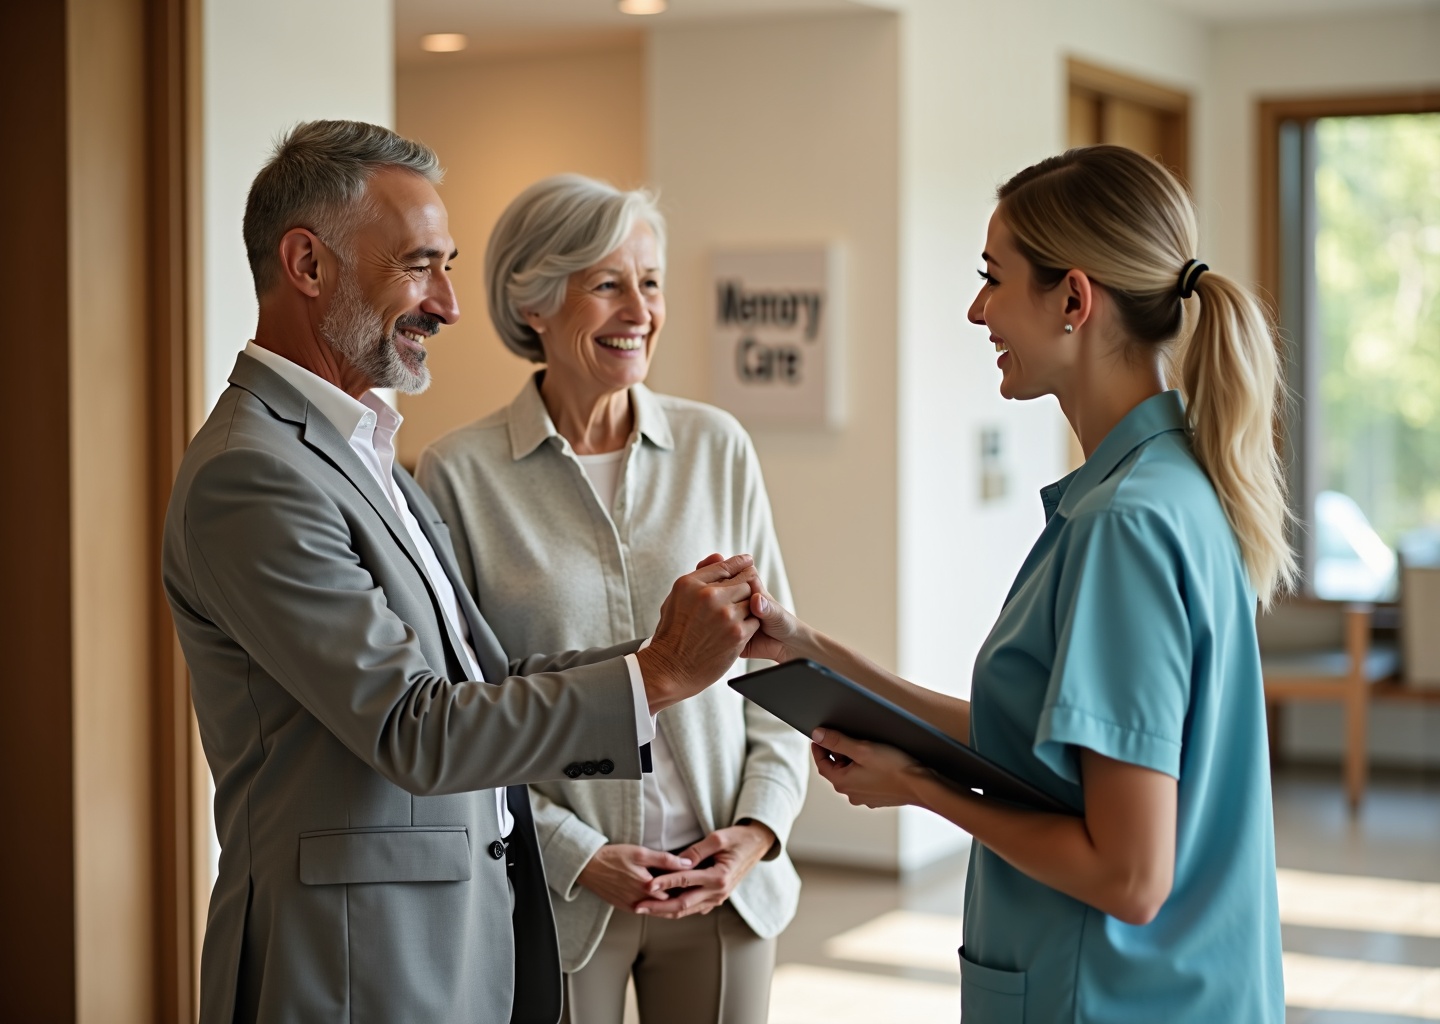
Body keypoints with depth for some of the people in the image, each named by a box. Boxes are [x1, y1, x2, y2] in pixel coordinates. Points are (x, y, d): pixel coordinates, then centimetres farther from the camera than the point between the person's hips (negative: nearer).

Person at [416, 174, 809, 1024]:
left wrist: (759, 826, -4)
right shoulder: (460, 475, -6)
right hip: (555, 891, -2)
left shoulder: (718, 448, 2)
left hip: (726, 882, 3)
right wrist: (575, 856, -9)